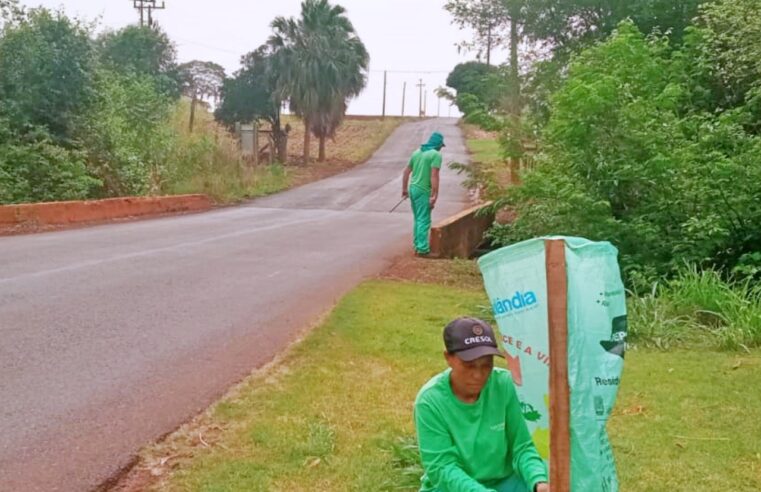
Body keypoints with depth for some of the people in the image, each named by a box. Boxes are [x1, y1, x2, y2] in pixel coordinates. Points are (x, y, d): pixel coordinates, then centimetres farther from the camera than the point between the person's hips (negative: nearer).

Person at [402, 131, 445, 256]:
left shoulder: (417, 152, 13)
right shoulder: (436, 154, -10)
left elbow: (406, 171, 17)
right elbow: (434, 176, -19)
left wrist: (404, 188, 25)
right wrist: (434, 195, -19)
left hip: (412, 188, 8)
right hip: (423, 191, -8)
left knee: (418, 219, 18)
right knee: (424, 221, -3)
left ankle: (417, 245, 24)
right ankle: (422, 249, -3)